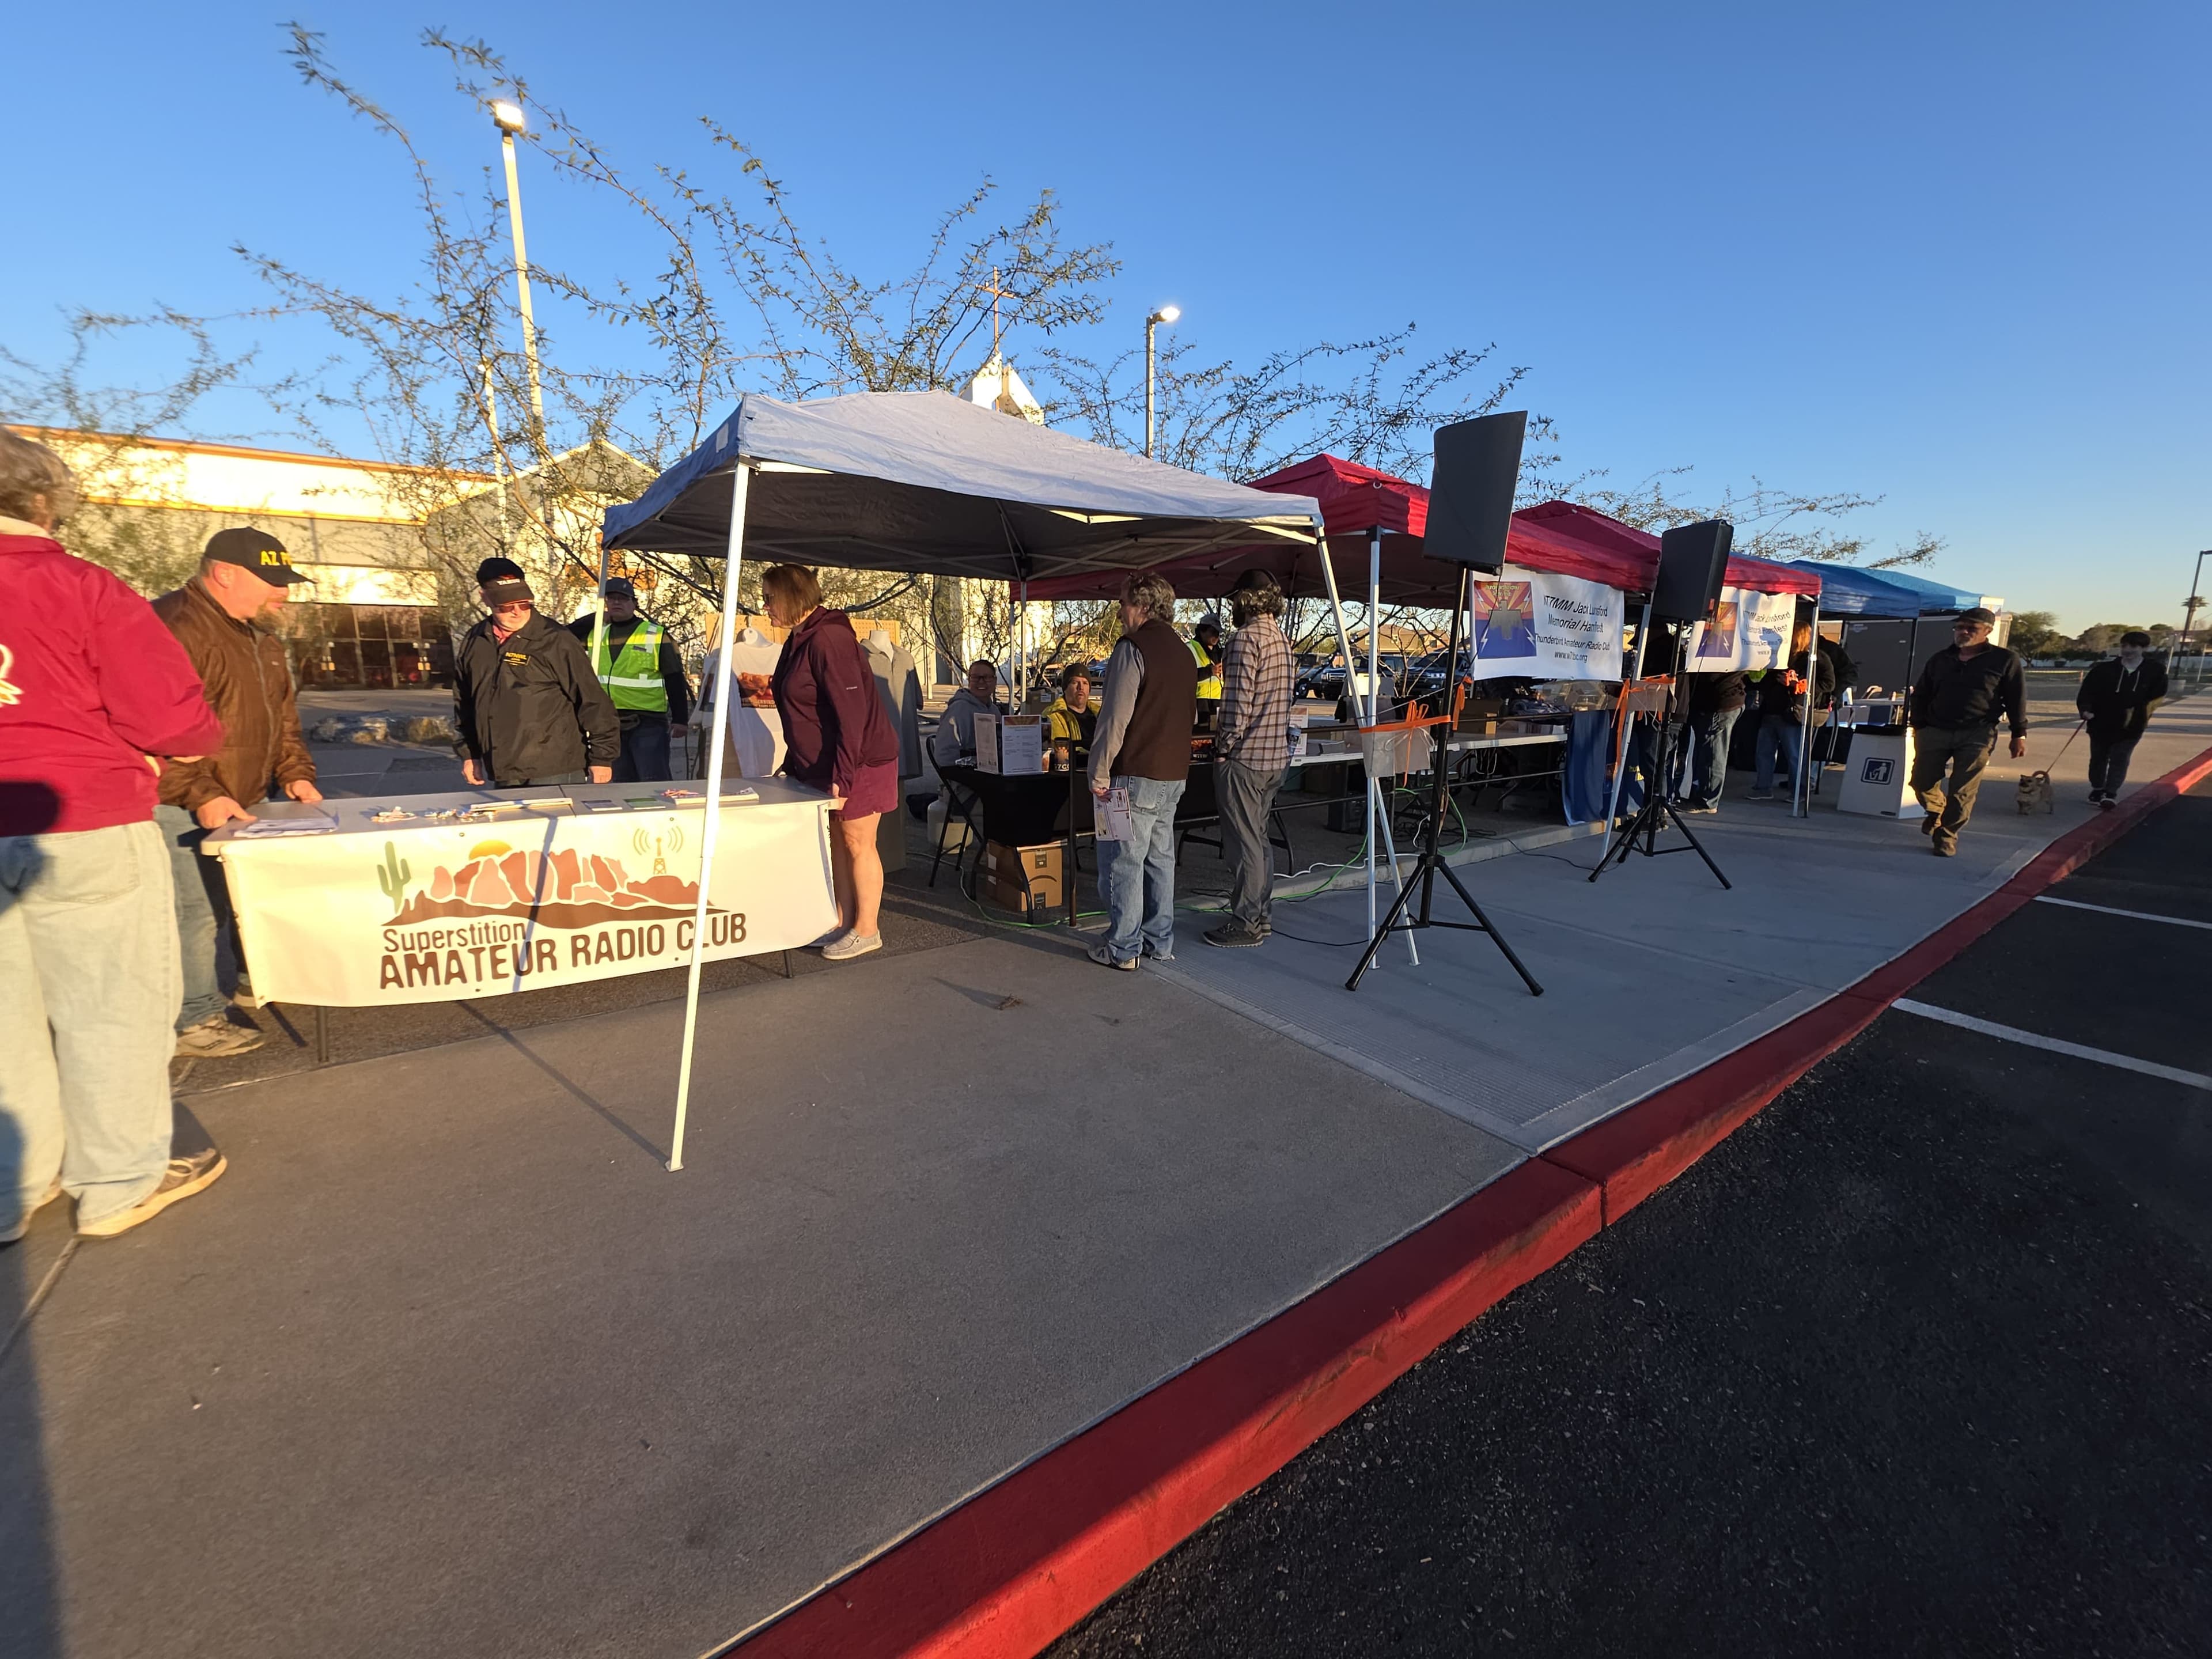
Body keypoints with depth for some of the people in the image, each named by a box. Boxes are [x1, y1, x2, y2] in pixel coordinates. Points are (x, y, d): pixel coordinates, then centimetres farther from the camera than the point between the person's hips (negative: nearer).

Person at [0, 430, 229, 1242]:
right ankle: (119, 1183, 16)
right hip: (84, 830, -5)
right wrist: (196, 740, 6)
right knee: (112, 1007, 6)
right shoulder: (85, 591, -10)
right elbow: (171, 721, -15)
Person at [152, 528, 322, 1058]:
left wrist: (296, 774, 8)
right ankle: (194, 1023, 6)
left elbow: (283, 717, 20)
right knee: (197, 913, -5)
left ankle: (258, 983, 35)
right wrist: (201, 796, -28)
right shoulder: (174, 626, -18)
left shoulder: (262, 640, 14)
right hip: (184, 811, -9)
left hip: (243, 805, 9)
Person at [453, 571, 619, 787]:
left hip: (555, 774, -6)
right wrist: (470, 754, 20)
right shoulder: (473, 644, 10)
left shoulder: (557, 641, -8)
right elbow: (464, 704, 22)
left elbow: (593, 701, -9)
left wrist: (602, 758, -10)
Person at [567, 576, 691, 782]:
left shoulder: (656, 634, -2)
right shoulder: (595, 632, 12)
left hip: (648, 723, -5)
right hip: (610, 724, 5)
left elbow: (675, 680, -3)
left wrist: (679, 719, -9)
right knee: (622, 785, 13)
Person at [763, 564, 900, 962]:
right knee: (837, 840, 14)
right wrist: (794, 764, 19)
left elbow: (851, 712, -24)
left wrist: (843, 776, -25)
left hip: (861, 760, -9)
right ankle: (843, 922, 25)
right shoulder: (800, 639, 12)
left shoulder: (828, 638, -19)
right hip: (822, 763, 10)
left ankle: (866, 931, 11)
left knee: (857, 842, -1)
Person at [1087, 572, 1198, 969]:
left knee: (1124, 863, 0)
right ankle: (1160, 943, 22)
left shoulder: (1132, 648, -13)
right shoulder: (1184, 651, 14)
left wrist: (1099, 774, -12)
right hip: (1175, 775, 9)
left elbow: (1115, 718, -17)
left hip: (1136, 776, -8)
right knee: (1160, 859, 14)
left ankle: (1123, 949, 6)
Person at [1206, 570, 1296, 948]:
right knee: (1258, 838, 17)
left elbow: (1238, 702, -21)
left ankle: (1245, 924, 6)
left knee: (1243, 843, -2)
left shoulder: (1246, 637, -15)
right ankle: (1261, 915, 26)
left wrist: (1223, 747, -11)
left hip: (1245, 758, -9)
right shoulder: (1281, 637, 14)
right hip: (1276, 754, 9)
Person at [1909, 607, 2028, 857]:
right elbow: (1921, 695, 16)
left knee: (1963, 792, -4)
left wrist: (2019, 734, -2)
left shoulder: (2004, 660, 2)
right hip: (1934, 731, 3)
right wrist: (1918, 725, 7)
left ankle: (1947, 835, 6)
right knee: (1922, 781, 2)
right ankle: (1936, 811, 33)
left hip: (1976, 736, -3)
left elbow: (2016, 700, 2)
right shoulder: (1940, 660, 11)